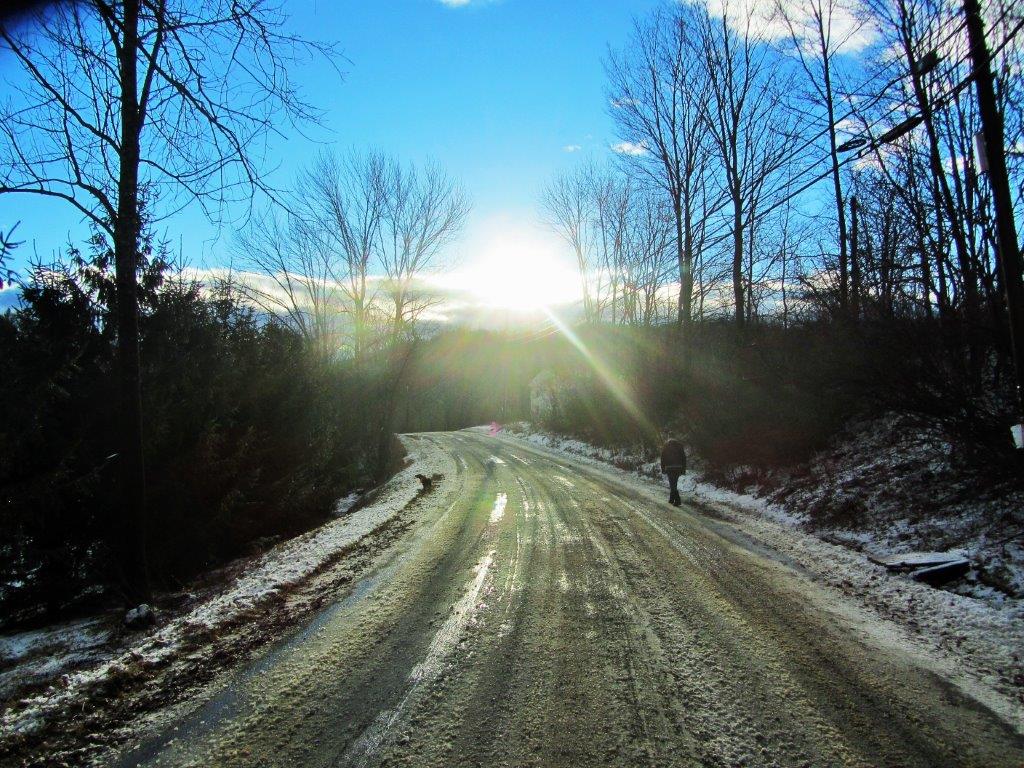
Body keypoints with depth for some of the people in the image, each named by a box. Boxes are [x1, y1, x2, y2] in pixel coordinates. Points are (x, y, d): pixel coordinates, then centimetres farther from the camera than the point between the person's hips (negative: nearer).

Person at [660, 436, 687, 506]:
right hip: (678, 467, 3)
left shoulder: (666, 447, 7)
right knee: (674, 483, 18)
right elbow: (684, 458, 8)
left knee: (672, 484, -2)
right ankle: (671, 499, 23)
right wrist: (684, 469, 10)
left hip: (669, 467, -3)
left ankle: (677, 500, -13)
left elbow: (662, 459, 4)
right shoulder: (680, 446, 12)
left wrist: (663, 469, 8)